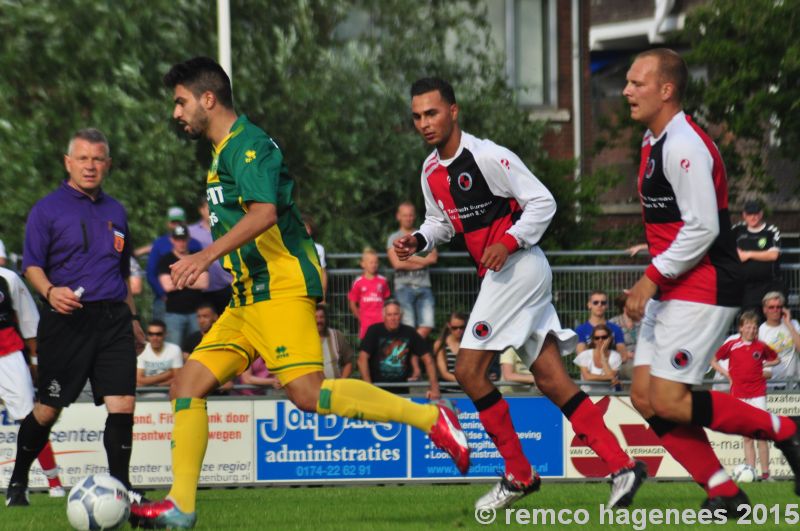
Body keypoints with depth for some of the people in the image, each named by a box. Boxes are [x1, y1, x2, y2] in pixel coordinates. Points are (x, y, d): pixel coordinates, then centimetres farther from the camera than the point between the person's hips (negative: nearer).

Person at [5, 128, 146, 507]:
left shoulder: (116, 212, 17)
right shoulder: (47, 209, 0)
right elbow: (32, 265, -5)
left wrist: (132, 318, 24)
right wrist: (50, 291, -24)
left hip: (113, 319, 4)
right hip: (66, 320, -4)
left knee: (122, 404, -9)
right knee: (48, 409, 2)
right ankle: (17, 481, 21)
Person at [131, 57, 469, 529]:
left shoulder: (245, 143, -9)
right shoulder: (226, 151, 22)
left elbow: (264, 212, -25)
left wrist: (208, 255, -31)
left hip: (280, 289, -10)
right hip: (251, 297, 10)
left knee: (308, 393, -21)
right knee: (187, 386, 2)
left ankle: (430, 418, -15)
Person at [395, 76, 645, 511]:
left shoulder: (487, 156, -14)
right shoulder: (431, 171, 11)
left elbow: (542, 202, -13)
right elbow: (440, 222, 25)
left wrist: (508, 241, -23)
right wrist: (418, 240, 5)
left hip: (519, 267, -9)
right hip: (499, 276, 9)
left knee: (469, 370, -10)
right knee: (551, 381, 3)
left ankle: (519, 475, -1)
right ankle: (621, 466, 1)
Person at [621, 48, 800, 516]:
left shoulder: (684, 146, -18)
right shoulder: (655, 142, 14)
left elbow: (702, 228, -24)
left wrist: (653, 277, -20)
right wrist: (654, 280, 17)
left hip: (703, 291, -10)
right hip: (673, 291, 10)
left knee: (669, 402, -14)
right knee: (646, 398, 3)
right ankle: (725, 495, 5)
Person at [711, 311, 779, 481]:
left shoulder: (761, 346, 2)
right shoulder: (731, 344, 0)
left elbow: (775, 359, 20)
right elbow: (714, 361, 12)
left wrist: (763, 366, 4)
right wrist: (727, 373, 1)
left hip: (758, 394, 0)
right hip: (739, 395, 0)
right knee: (747, 437, 4)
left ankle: (765, 473, -2)